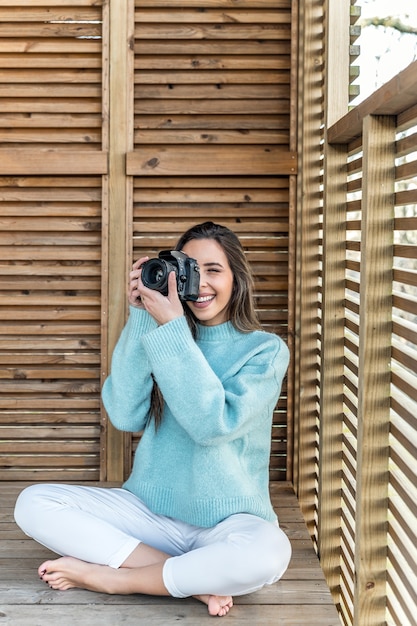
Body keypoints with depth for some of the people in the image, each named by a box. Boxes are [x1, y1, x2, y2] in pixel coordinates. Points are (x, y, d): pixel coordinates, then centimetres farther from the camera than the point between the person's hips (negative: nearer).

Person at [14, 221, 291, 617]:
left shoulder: (265, 349, -4)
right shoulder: (166, 336, 6)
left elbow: (215, 424, -20)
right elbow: (125, 416, -8)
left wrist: (171, 328, -20)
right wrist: (141, 319, -12)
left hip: (227, 522, -3)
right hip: (151, 509, 4)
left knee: (269, 551, -38)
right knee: (33, 503, -14)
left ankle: (107, 577, -18)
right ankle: (194, 580, -19)